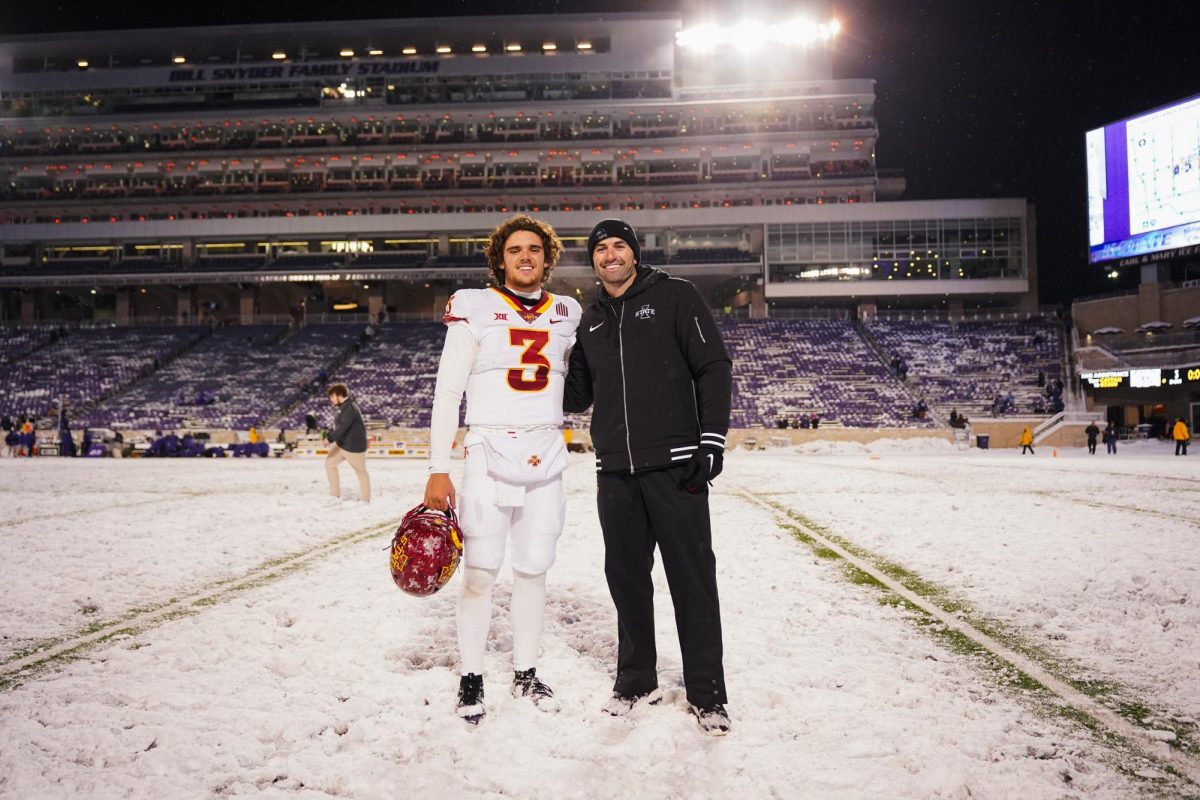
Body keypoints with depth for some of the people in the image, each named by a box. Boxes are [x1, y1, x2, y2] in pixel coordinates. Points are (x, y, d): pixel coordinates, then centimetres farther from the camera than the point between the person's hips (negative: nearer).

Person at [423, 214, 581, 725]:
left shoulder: (567, 314, 10)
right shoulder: (474, 308, -1)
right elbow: (447, 392, -2)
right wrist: (438, 469, -6)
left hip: (546, 457, 3)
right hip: (489, 453, -3)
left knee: (534, 569, 9)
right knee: (479, 572, -4)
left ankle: (525, 673, 24)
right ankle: (470, 678, 13)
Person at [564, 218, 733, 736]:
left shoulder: (674, 296, 1)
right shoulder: (590, 321, 16)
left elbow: (714, 368, -4)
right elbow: (578, 394, 21)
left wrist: (712, 439, -12)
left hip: (675, 467, -5)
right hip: (615, 471, 5)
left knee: (692, 578, -1)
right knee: (626, 576, 11)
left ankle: (707, 694, 9)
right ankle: (636, 679, 26)